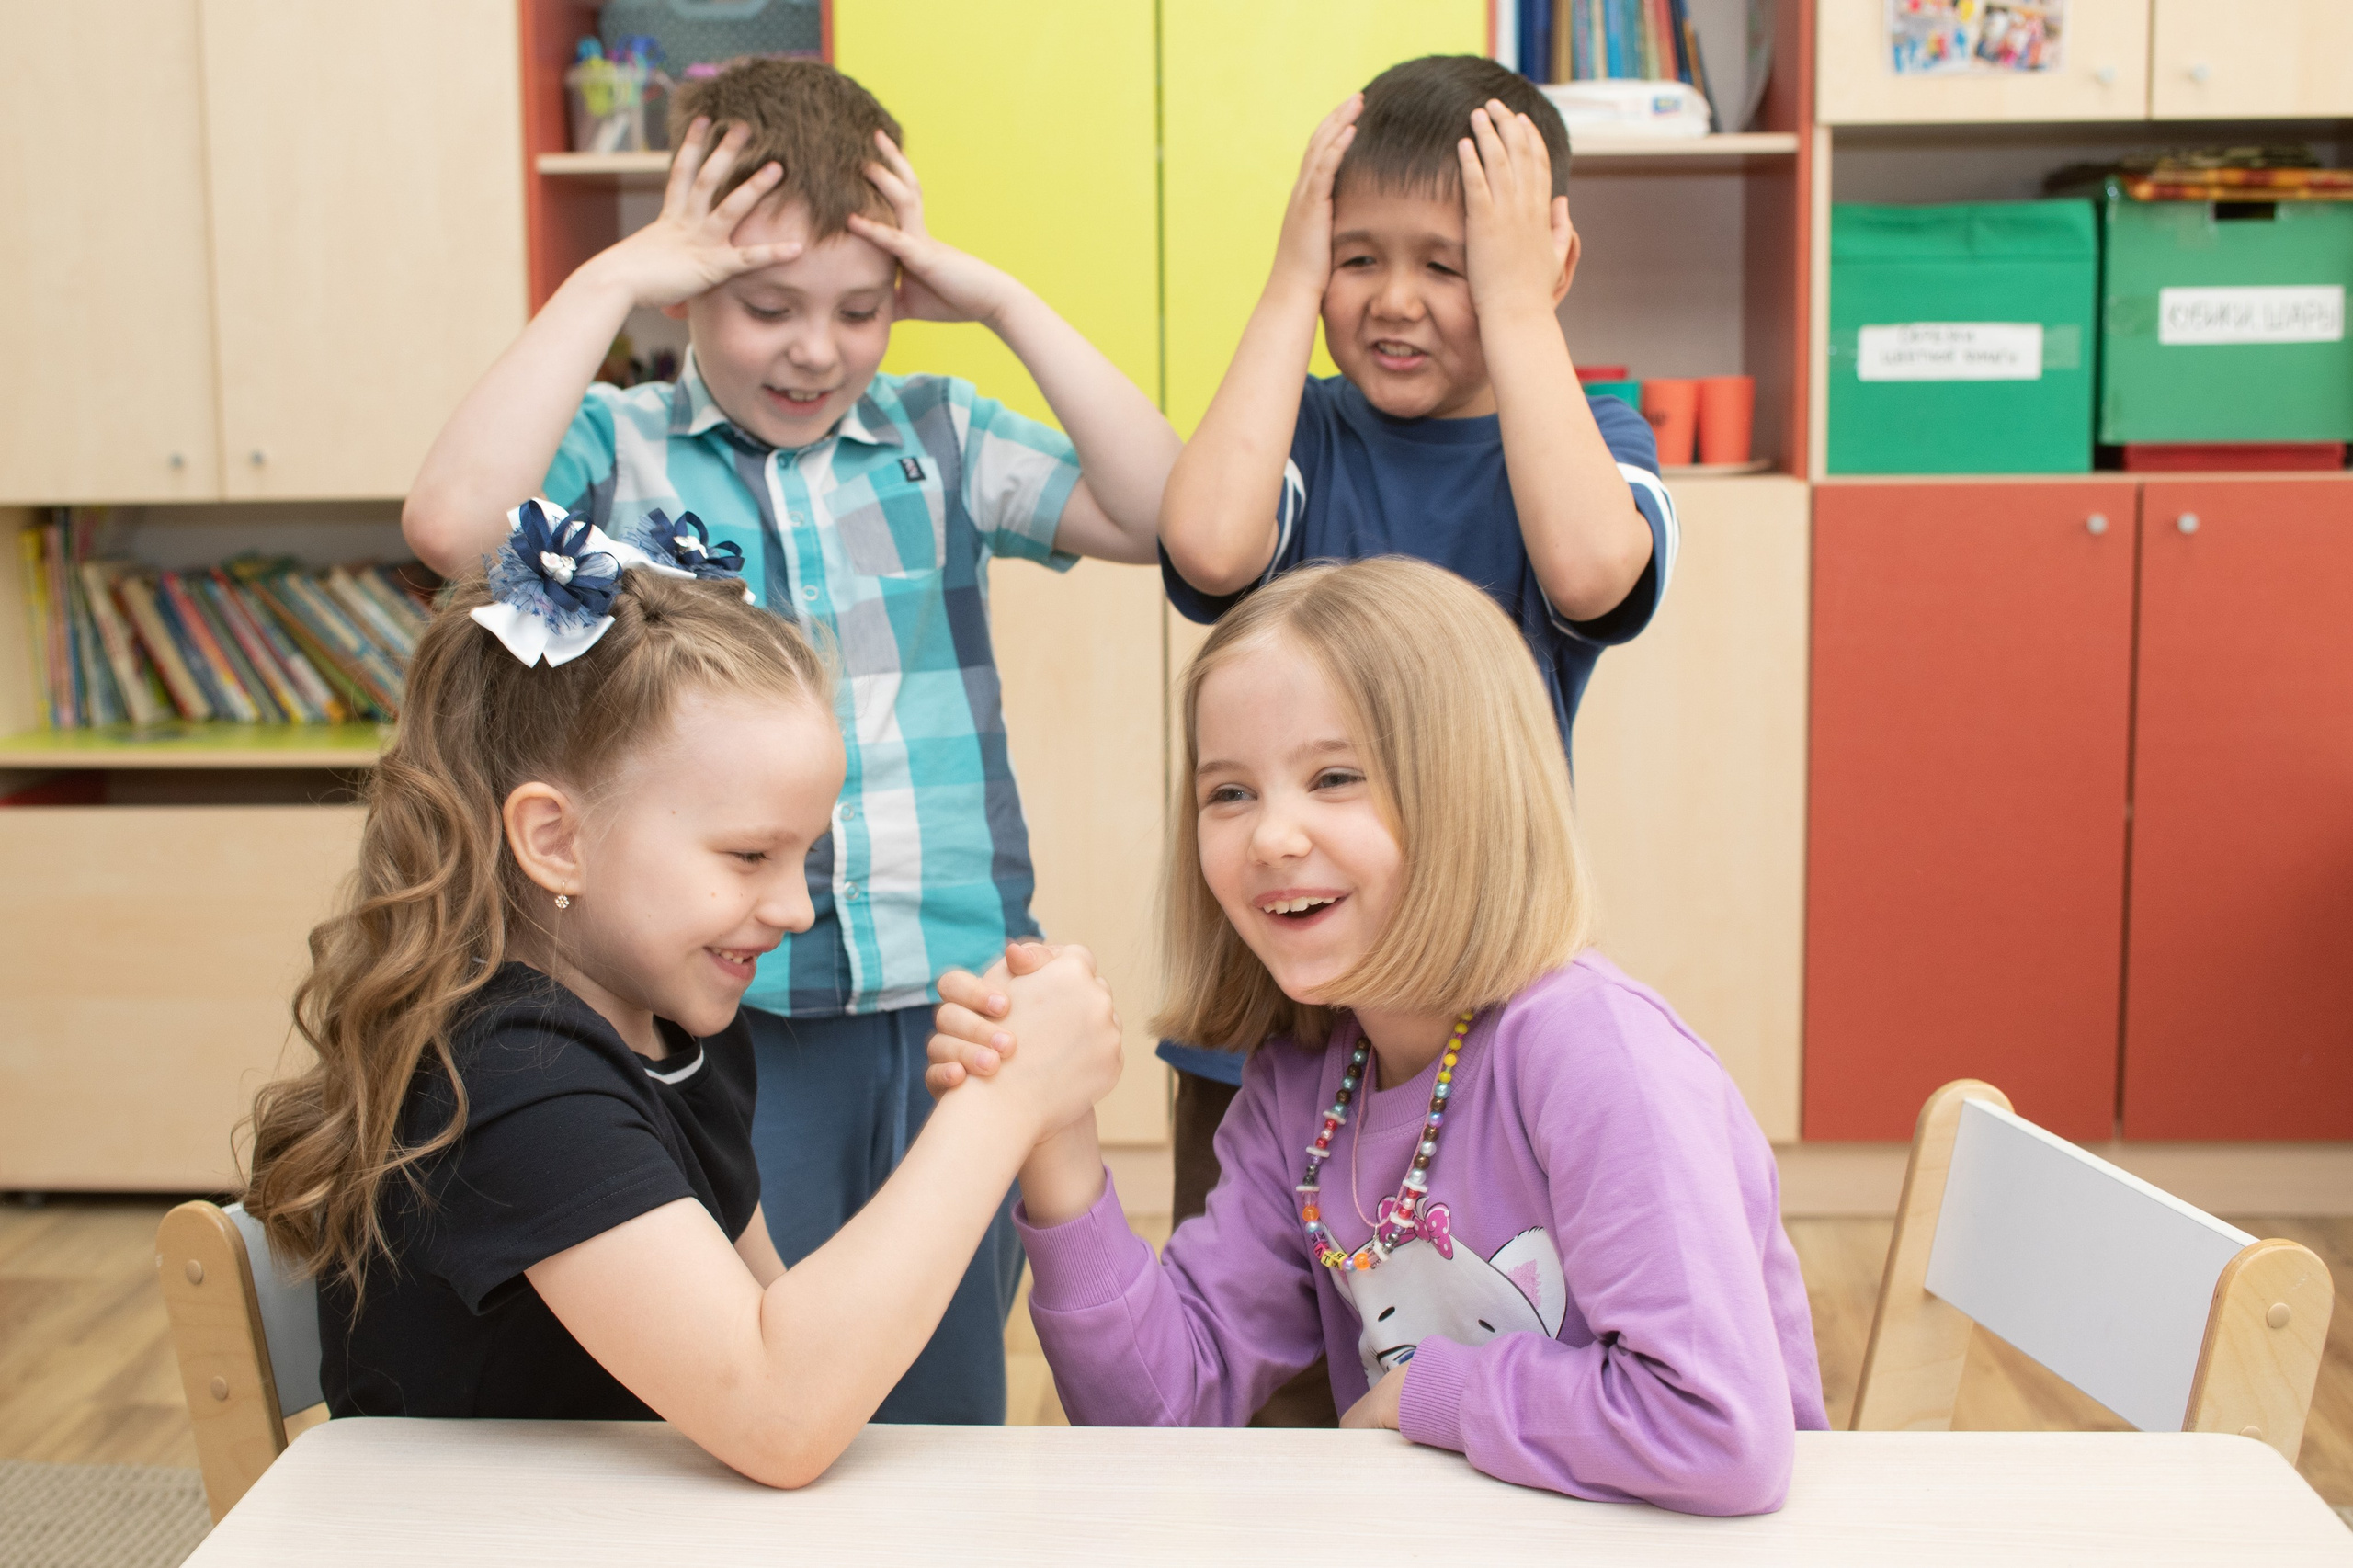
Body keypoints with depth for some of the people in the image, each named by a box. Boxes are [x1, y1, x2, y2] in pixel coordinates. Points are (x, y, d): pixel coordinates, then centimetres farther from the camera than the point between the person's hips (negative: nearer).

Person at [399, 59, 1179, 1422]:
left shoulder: (941, 437, 8)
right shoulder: (619, 446, 1)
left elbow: (1169, 515, -2)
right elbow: (455, 524, -19)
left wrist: (1001, 300, -4)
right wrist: (611, 282, -13)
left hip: (957, 1001, 2)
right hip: (729, 1011, -2)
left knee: (947, 1406, 14)